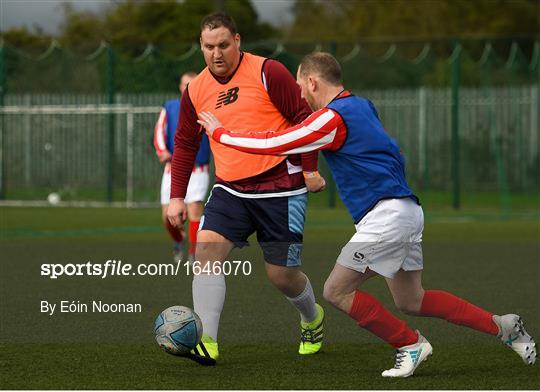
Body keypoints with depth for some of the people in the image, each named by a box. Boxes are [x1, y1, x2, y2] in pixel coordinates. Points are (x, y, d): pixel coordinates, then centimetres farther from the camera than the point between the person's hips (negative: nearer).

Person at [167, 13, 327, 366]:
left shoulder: (268, 73, -10)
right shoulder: (196, 91, 5)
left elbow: (304, 118, -7)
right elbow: (185, 144, 15)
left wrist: (310, 169, -10)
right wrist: (177, 197, 12)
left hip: (281, 189, -4)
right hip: (231, 190, 4)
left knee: (281, 274, 1)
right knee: (207, 250, -18)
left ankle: (313, 319, 35)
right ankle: (206, 342, -23)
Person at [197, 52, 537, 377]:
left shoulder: (332, 118, -11)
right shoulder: (361, 105, 16)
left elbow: (273, 144, -12)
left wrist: (221, 133, 1)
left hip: (385, 214, -9)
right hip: (408, 212, 9)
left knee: (337, 291, -2)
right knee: (411, 300, 15)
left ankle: (411, 345, 1)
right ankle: (502, 326, 11)